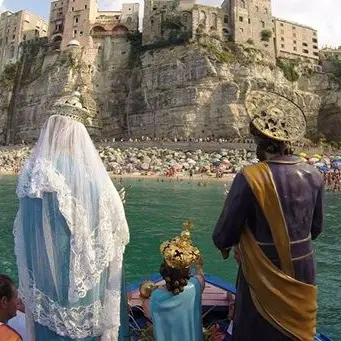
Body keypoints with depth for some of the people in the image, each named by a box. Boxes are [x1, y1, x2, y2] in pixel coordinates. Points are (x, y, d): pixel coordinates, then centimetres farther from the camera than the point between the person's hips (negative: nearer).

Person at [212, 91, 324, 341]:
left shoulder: (250, 178, -24)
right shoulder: (314, 175, -8)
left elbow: (223, 235, -16)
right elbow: (316, 228, 5)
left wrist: (225, 246, 6)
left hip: (265, 275, -4)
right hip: (302, 272, 5)